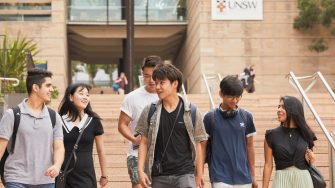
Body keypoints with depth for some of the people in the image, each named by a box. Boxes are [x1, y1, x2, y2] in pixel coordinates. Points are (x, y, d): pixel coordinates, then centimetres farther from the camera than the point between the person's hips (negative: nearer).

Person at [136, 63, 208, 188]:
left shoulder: (191, 112, 1)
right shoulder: (149, 111, 4)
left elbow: (197, 145, 6)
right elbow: (144, 143, 6)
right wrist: (140, 170, -4)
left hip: (184, 174, -2)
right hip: (158, 176, 2)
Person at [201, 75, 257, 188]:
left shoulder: (246, 116, 4)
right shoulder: (210, 117, -2)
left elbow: (249, 146, 11)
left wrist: (253, 175, 11)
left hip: (243, 178, 3)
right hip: (220, 177, -3)